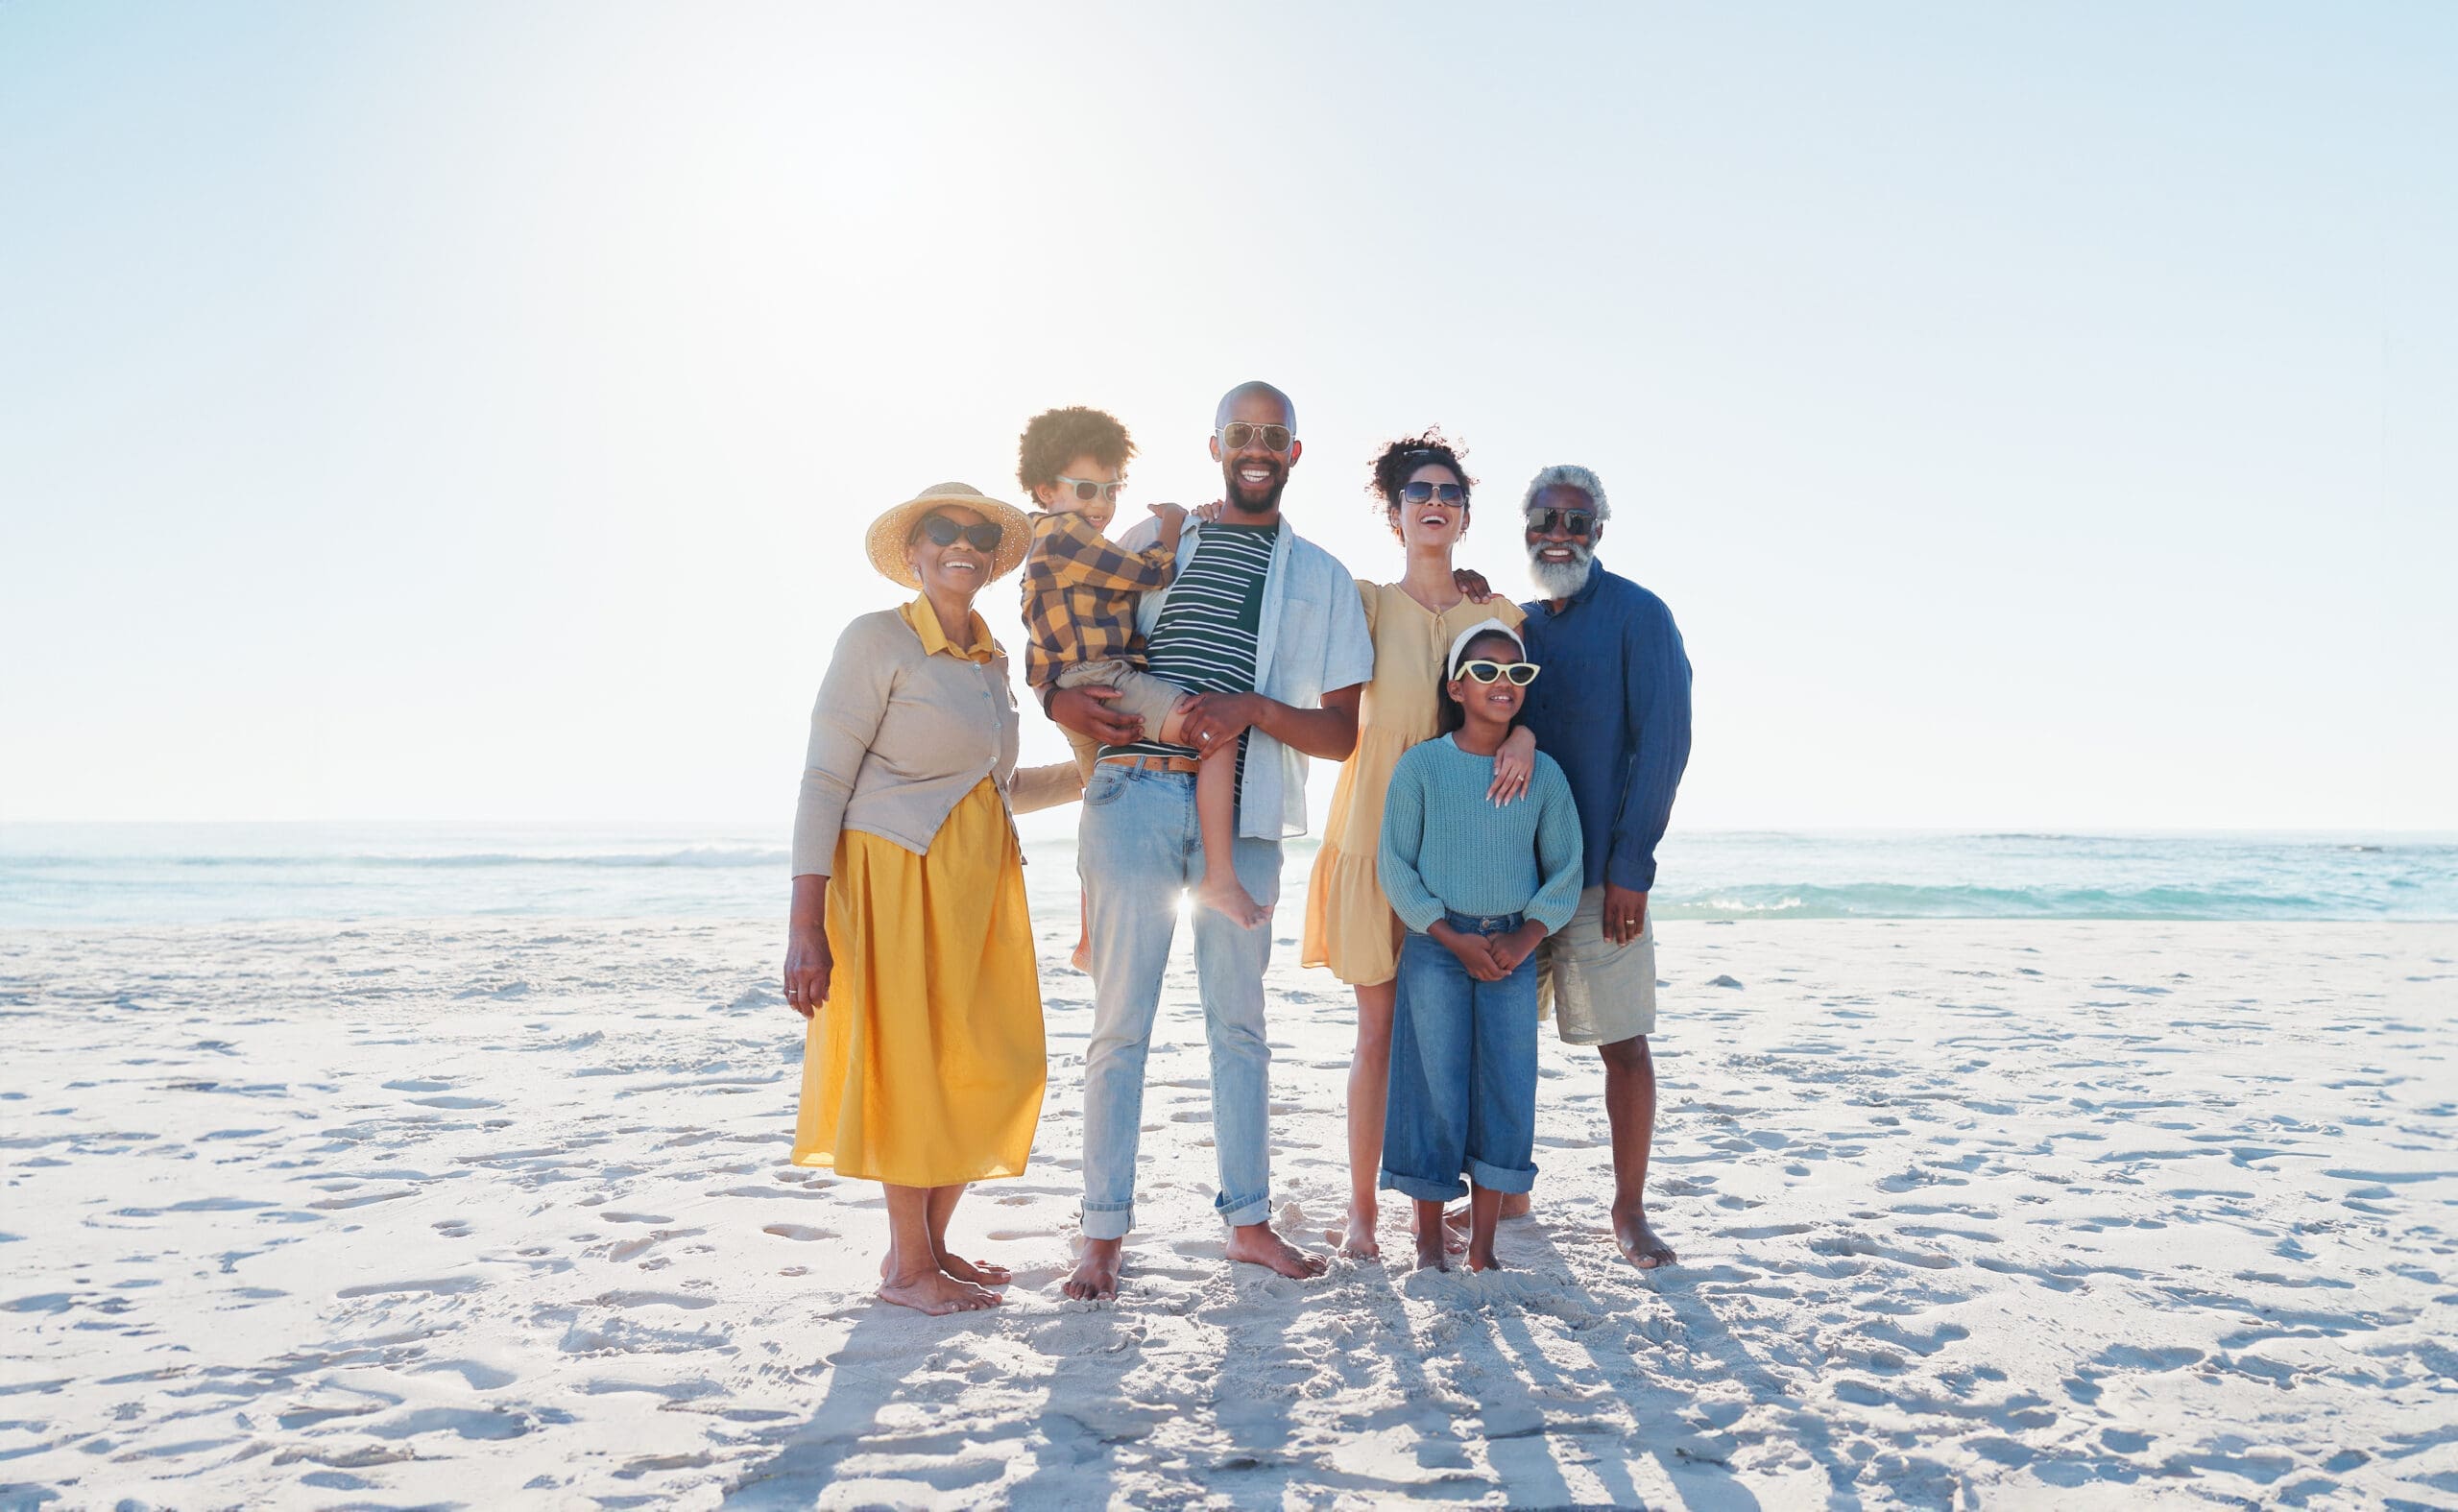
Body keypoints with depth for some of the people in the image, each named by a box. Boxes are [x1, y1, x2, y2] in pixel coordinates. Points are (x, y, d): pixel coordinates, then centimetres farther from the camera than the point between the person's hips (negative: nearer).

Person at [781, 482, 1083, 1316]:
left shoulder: (992, 659, 13)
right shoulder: (877, 639, -7)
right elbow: (824, 780, -12)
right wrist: (806, 926, -18)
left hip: (981, 880, 7)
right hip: (896, 873, -7)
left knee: (990, 1063, 7)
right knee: (909, 1059, -1)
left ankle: (933, 1243, 24)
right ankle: (906, 1264, 14)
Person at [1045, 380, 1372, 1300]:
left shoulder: (1322, 578, 13)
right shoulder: (1151, 543, 14)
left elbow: (1342, 734, 7)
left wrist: (1251, 708, -11)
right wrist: (1065, 699, -6)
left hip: (1245, 814, 1)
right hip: (1134, 796, -1)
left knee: (1239, 1018, 9)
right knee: (1121, 1019, 0)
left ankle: (1248, 1218, 20)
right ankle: (1104, 1234, 6)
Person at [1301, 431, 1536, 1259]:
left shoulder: (1498, 613, 10)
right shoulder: (1367, 603, 4)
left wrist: (1521, 738, -13)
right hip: (1378, 837, -2)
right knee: (1380, 1030, 0)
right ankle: (1360, 1209, 11)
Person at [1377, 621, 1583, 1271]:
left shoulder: (1543, 772, 4)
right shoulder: (1421, 764, -3)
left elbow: (1564, 868, 5)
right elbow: (1395, 865, -4)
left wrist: (1525, 938, -9)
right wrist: (1452, 938, -10)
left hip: (1513, 949, 3)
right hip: (1435, 946, -2)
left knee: (1508, 1092, 2)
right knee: (1435, 1090, 0)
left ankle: (1483, 1247, 14)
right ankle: (1430, 1242, 14)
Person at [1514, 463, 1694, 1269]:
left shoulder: (1638, 616, -3)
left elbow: (1663, 741, -9)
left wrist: (1630, 867, -14)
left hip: (1600, 871, -5)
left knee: (1624, 1043, 0)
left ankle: (1629, 1212, 12)